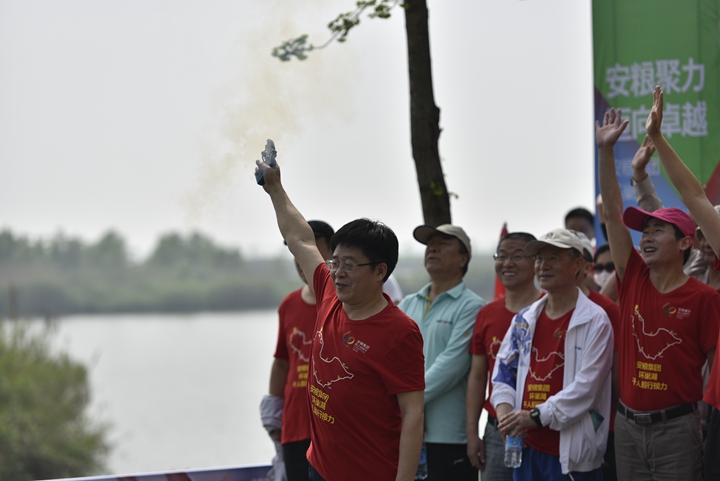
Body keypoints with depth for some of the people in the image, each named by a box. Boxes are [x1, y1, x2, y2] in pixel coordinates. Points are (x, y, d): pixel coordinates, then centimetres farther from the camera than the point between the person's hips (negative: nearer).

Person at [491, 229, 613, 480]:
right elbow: (502, 373, 15)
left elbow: (586, 387, -15)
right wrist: (506, 417, -4)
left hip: (572, 453, -6)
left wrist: (537, 416, -17)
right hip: (527, 447, 6)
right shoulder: (524, 320, 13)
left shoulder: (595, 321, -7)